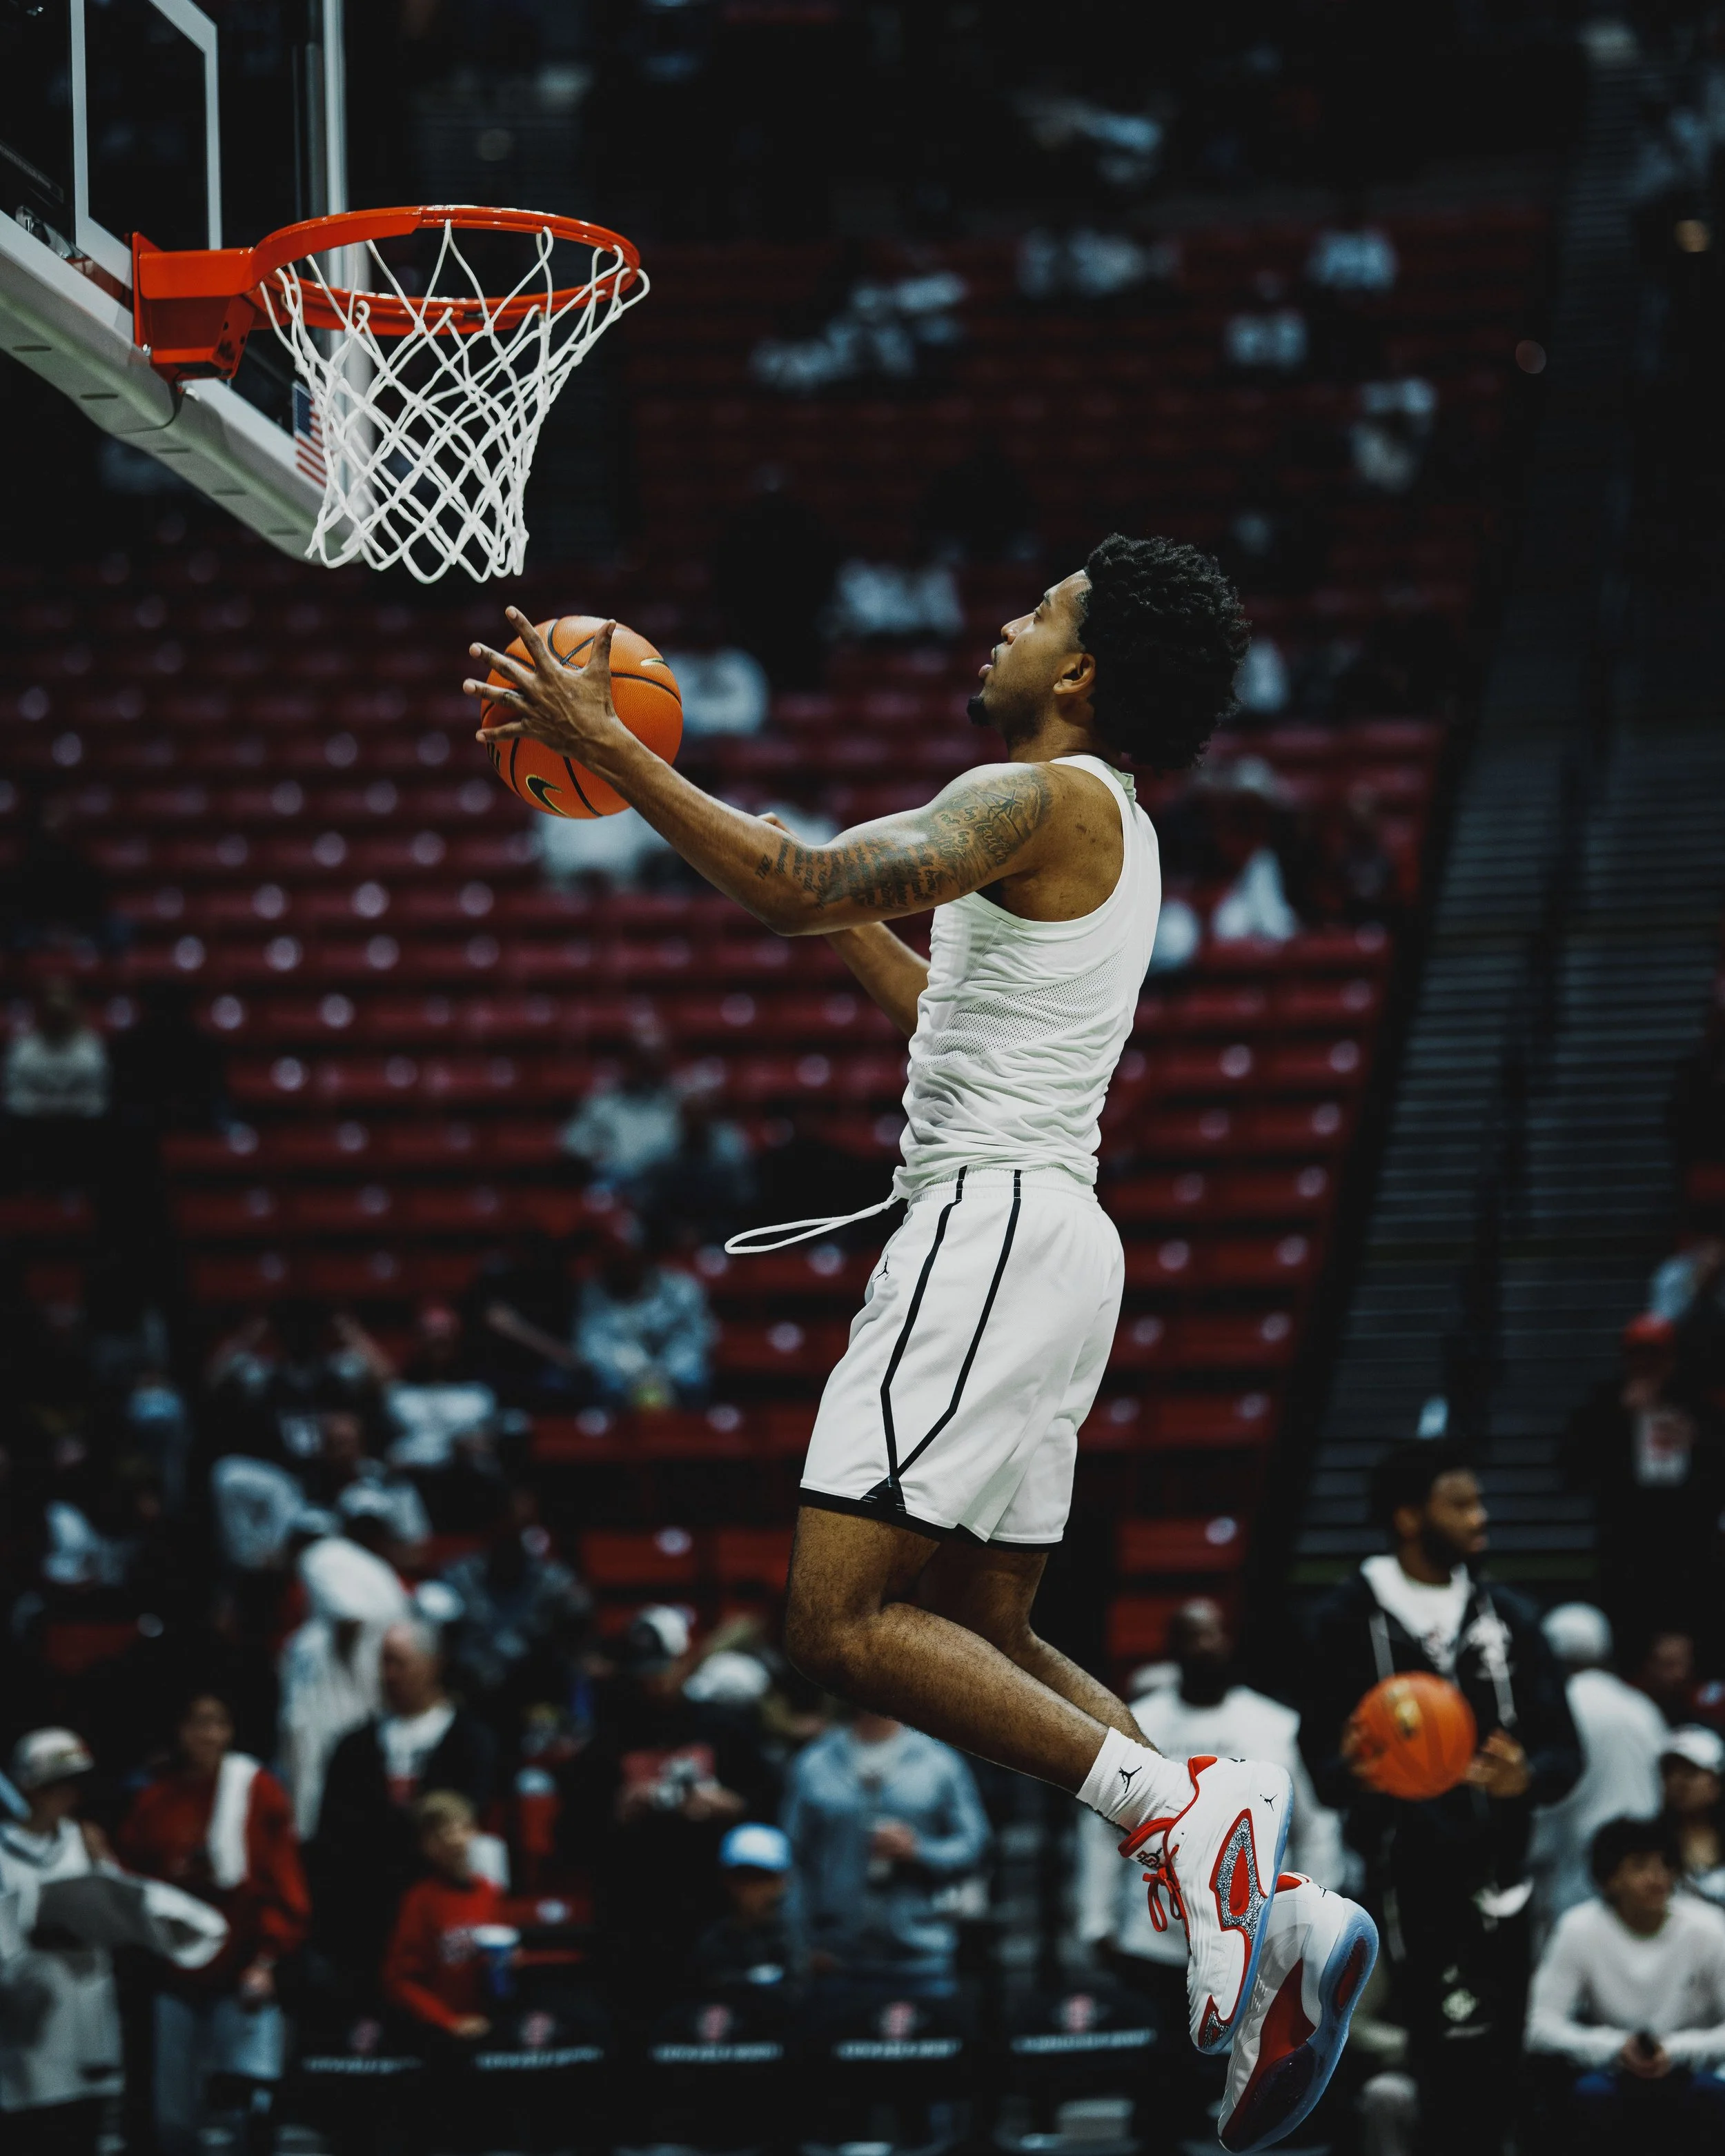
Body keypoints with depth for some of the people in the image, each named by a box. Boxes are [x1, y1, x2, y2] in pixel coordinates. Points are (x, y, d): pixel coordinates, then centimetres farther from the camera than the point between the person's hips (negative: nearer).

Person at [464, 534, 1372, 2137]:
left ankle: (1178, 1810, -23)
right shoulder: (1102, 831, 22)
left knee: (842, 1619, -16)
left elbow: (800, 891, -21)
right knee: (983, 1641, 13)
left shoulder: (1044, 800, -9)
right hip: (1039, 1230, 10)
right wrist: (842, 910, 35)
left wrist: (605, 746, -16)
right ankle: (1266, 1900, 5)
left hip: (993, 1222, -10)